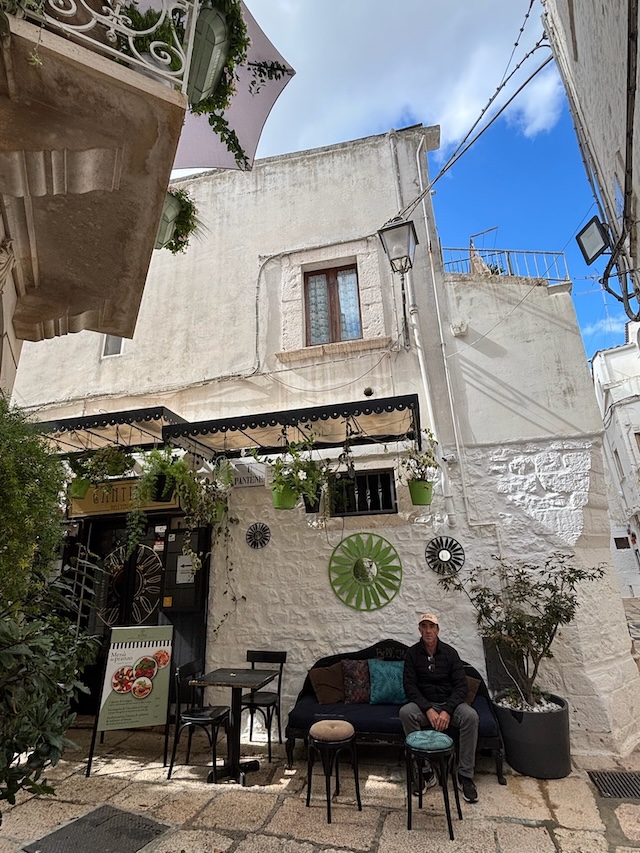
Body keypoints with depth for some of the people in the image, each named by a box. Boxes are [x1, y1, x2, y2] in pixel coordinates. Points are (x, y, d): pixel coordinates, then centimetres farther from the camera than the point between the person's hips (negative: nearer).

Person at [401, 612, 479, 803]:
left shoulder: (450, 652, -4)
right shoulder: (413, 653, -5)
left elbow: (461, 686, -8)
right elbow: (410, 686, -10)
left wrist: (447, 711, -23)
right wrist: (428, 710, -25)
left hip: (449, 703, 1)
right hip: (423, 704, -1)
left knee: (471, 716, -31)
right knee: (405, 712, -32)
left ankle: (465, 775, -17)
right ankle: (424, 771, -19)